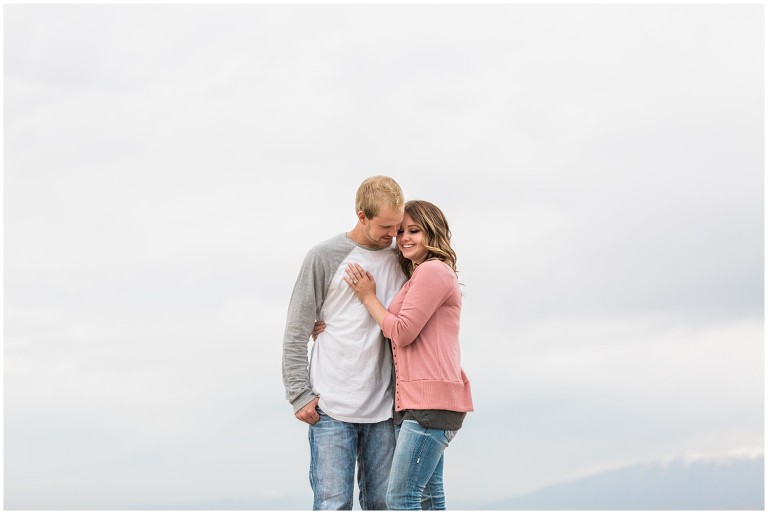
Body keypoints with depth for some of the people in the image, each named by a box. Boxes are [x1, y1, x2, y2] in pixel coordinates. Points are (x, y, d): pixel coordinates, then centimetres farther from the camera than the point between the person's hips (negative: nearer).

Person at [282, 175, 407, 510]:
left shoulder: (400, 259, 10)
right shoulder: (324, 257, -2)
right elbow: (296, 332, 0)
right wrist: (299, 394, -6)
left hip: (383, 408, 4)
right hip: (332, 408, -4)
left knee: (381, 504, 6)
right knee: (333, 504, -6)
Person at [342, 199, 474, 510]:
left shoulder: (433, 270, -8)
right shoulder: (419, 276, 24)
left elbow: (402, 332, -12)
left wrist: (368, 297, 0)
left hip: (430, 400, -10)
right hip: (416, 401, 10)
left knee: (401, 499, -14)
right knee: (428, 498, 10)